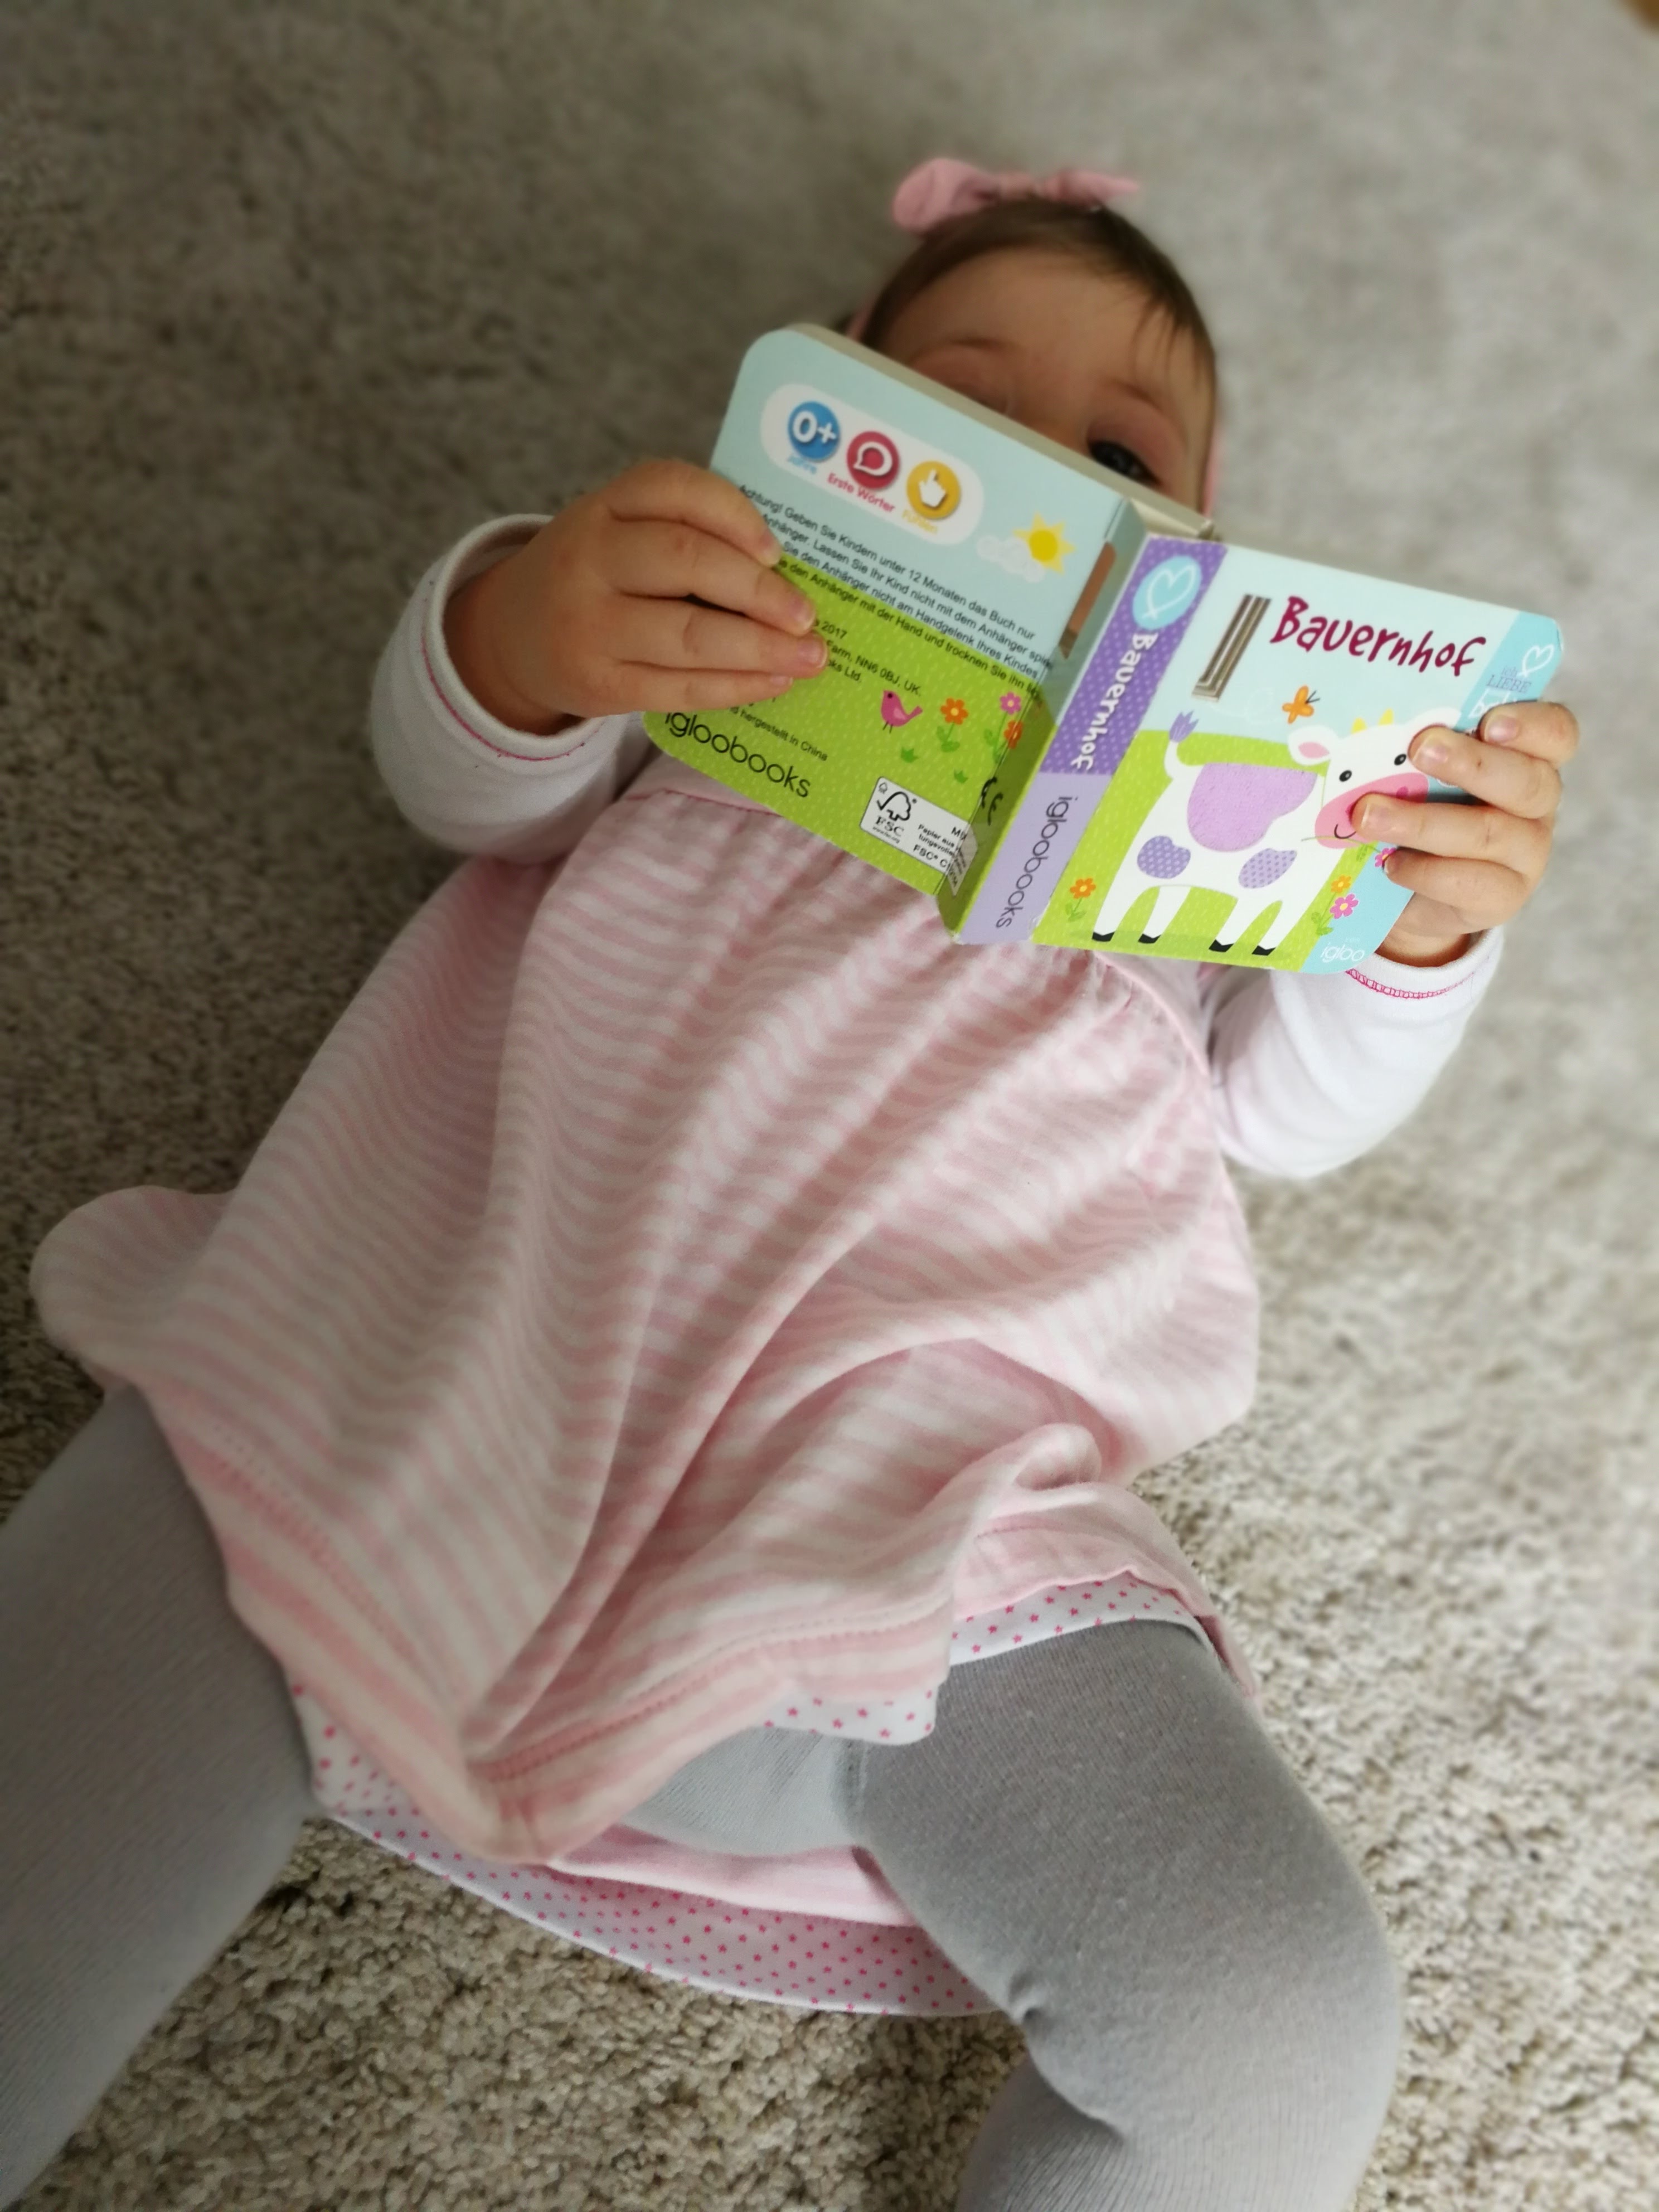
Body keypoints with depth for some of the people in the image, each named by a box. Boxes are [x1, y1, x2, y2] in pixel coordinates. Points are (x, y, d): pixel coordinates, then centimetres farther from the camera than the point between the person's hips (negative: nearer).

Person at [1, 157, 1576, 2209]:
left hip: (907, 1508, 2)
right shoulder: (726, 642, 25)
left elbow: (1293, 1100, 19)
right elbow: (463, 780, 10)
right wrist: (523, 633, -15)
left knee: (1281, 2033, -18)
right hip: (426, 1391, 0)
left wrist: (1420, 921, -3)